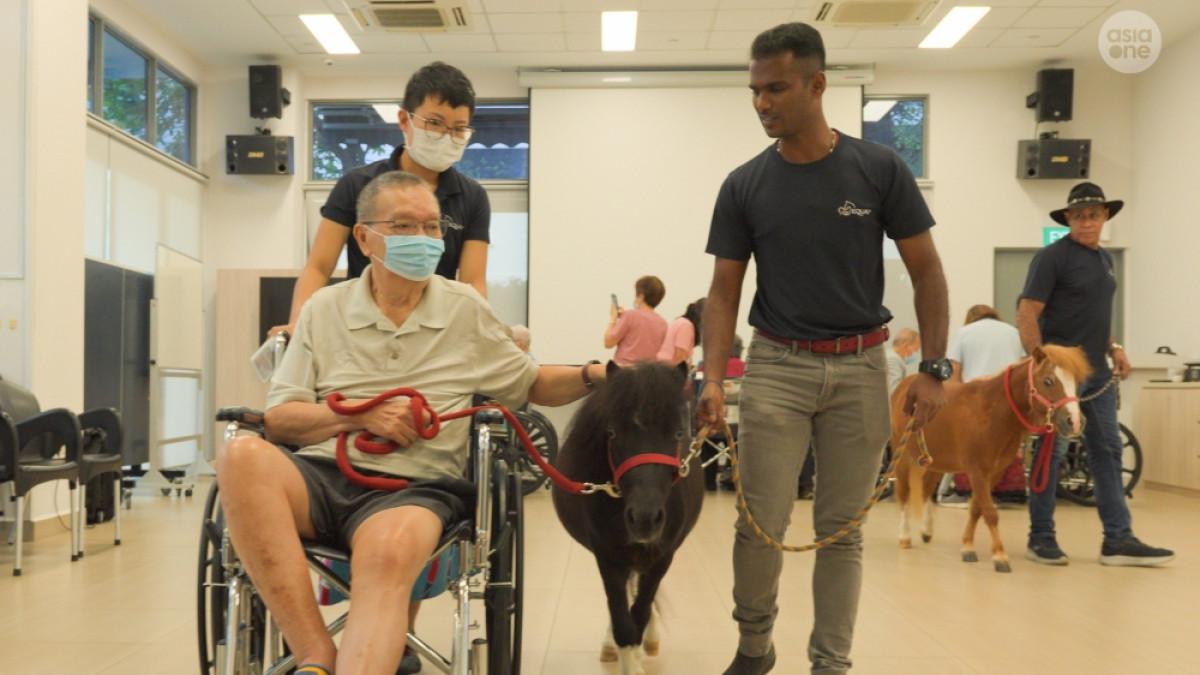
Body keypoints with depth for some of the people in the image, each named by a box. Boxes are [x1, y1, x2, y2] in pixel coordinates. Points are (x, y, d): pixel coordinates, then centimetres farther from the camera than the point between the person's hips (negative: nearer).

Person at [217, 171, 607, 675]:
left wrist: (593, 375, 0)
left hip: (415, 487, -2)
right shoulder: (324, 308, 11)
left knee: (389, 553, -39)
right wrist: (362, 415, -8)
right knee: (243, 456, -32)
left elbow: (531, 384, 19)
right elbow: (279, 420, 8)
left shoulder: (466, 309, 11)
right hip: (322, 475, 2)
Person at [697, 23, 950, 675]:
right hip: (777, 368, 0)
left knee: (841, 528, 6)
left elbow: (926, 270, 1)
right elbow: (724, 290, 2)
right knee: (761, 523, -2)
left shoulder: (880, 169, -4)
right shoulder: (744, 185, 0)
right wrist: (712, 378, -11)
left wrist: (933, 367, -7)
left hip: (859, 369, 0)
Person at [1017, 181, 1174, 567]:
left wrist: (1113, 347, 9)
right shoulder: (1052, 257, -10)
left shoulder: (1104, 259, 14)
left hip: (1097, 372, 8)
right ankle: (1041, 537, 9)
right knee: (1051, 452, -1)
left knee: (1107, 452, 7)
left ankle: (1118, 539, 11)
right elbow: (1026, 315, -15)